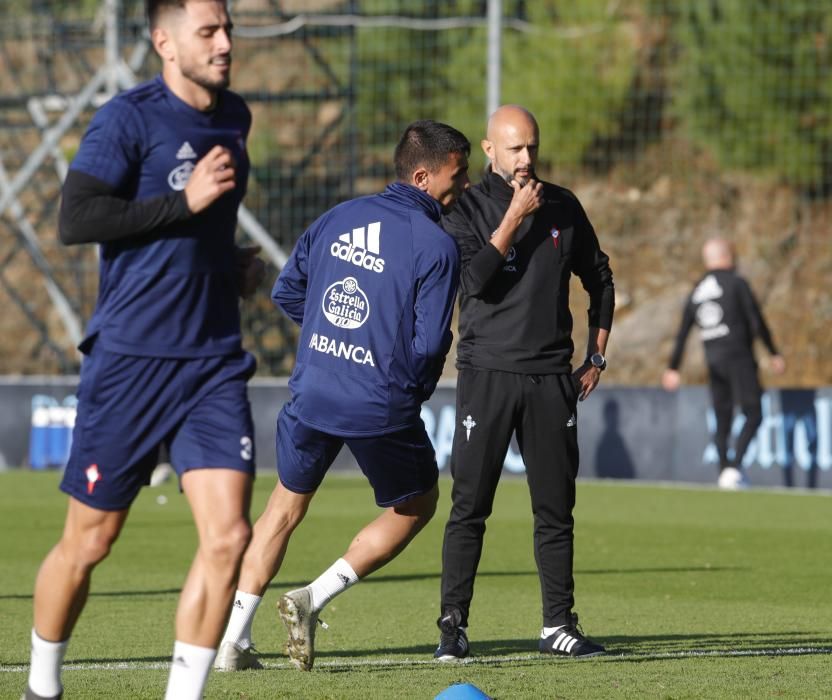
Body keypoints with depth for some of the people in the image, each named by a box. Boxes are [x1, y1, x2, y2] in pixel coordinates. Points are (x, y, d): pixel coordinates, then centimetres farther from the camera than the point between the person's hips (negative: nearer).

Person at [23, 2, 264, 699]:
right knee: (89, 542, 5)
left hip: (215, 361, 5)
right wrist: (185, 202, -20)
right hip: (131, 356, -5)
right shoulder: (129, 118, -10)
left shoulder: (235, 118, 12)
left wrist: (235, 261, 13)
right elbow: (74, 220, -20)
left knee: (228, 536, -10)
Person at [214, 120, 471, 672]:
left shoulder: (340, 217, 6)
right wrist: (417, 391, 6)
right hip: (383, 408, -5)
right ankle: (315, 599, 5)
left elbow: (286, 292, 12)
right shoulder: (436, 246, -12)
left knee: (288, 503, 22)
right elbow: (430, 344, -15)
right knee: (416, 504, 19)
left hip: (312, 393, 5)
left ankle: (234, 638, 17)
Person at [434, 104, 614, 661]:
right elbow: (473, 279, -16)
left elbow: (599, 278, 20)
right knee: (470, 505, -4)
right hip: (487, 373, -3)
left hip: (552, 379, 3)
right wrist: (514, 218, -16)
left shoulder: (563, 207, 9)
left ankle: (559, 625, 10)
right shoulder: (466, 208, -1)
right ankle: (454, 624, 0)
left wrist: (597, 356, 15)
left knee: (556, 507, 4)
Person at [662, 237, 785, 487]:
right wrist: (774, 354, -3)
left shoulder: (697, 292, 13)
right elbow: (757, 322, -9)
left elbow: (682, 334, 13)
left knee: (722, 420, 11)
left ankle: (724, 474, 8)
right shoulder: (736, 284, -4)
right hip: (738, 357, -6)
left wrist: (673, 369, 17)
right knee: (753, 415, -8)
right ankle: (734, 467, -24)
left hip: (713, 362, 6)